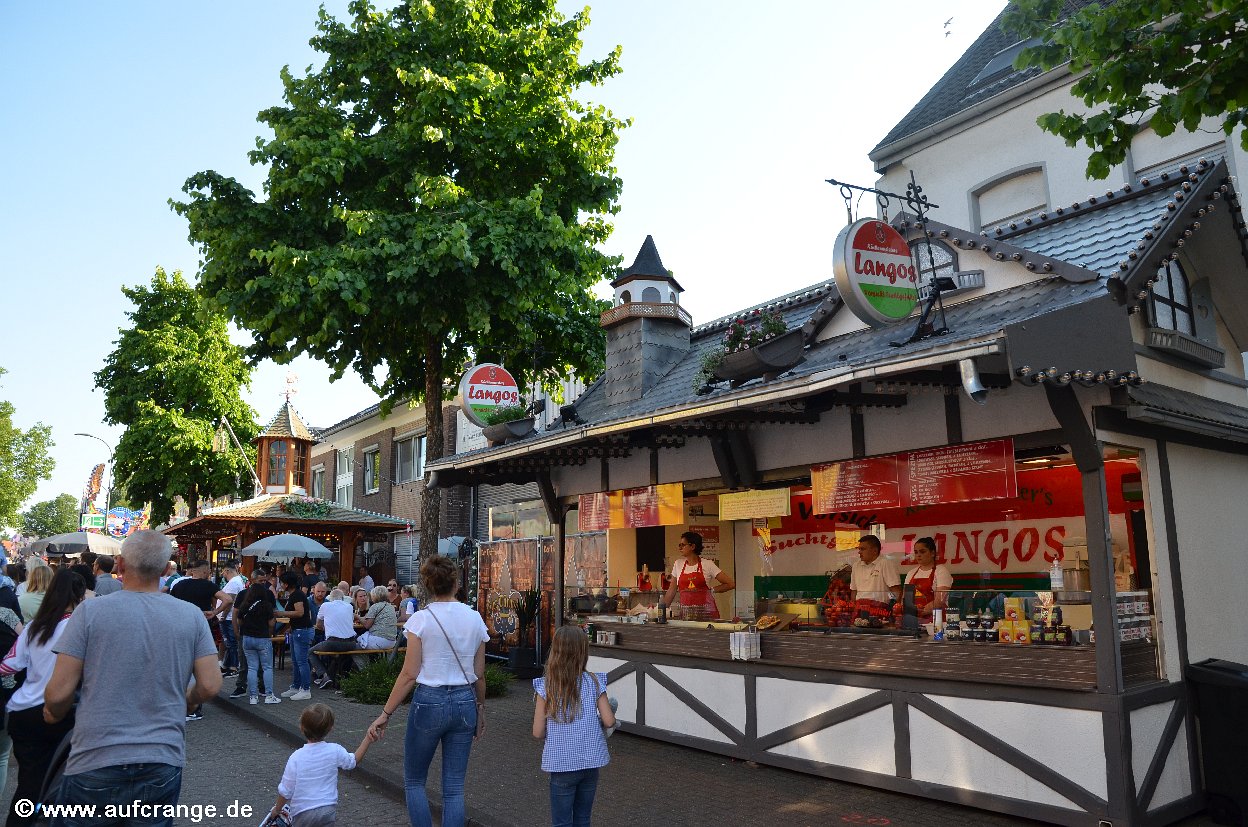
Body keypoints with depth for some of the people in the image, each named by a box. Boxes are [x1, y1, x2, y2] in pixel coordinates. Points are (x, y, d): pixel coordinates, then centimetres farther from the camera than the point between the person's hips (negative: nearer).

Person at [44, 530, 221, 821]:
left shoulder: (90, 611, -8)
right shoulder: (192, 615, -3)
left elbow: (59, 692, -7)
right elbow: (210, 685, -3)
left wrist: (54, 714, 15)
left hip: (94, 764, -1)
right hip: (164, 763, 1)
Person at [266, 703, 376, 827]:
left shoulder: (296, 757, -12)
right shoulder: (335, 751, -7)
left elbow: (285, 790, -3)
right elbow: (353, 761, 14)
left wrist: (277, 809, 14)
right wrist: (367, 741, 20)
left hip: (302, 813, -2)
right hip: (329, 810, 2)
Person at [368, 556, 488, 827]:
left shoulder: (421, 619, -9)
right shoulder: (474, 619, 1)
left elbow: (409, 675, -10)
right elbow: (479, 675, 6)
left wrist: (385, 714, -3)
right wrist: (480, 709, 18)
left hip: (429, 702, -3)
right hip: (465, 703, 3)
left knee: (414, 781, 17)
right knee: (454, 788, 11)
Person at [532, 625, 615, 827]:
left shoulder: (546, 687, -10)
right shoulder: (593, 683, -7)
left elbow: (538, 732, -7)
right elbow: (609, 721, -7)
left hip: (562, 764, -2)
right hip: (591, 762, 2)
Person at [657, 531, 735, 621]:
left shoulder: (707, 565, -2)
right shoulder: (678, 564, 8)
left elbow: (730, 584, -1)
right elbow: (672, 591, 13)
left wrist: (711, 590, -1)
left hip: (706, 612, -3)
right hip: (685, 612, 3)